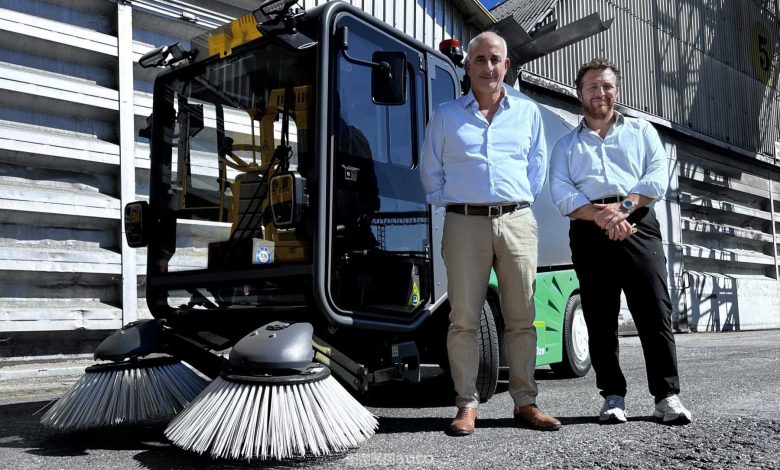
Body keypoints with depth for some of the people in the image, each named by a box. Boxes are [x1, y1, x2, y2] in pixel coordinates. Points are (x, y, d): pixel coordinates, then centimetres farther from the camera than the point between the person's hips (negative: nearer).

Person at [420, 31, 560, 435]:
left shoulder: (528, 112, 15)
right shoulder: (446, 115, 11)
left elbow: (537, 166, 20)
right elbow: (431, 171, 15)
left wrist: (522, 203, 12)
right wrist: (449, 205, 7)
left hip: (517, 222, 2)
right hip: (465, 222, -1)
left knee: (521, 318, 3)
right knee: (464, 319, -3)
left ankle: (525, 402, 12)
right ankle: (466, 406, 4)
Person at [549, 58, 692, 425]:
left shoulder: (642, 132, 20)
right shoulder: (566, 145, 19)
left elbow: (658, 178, 4)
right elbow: (562, 194, 3)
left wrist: (623, 206, -13)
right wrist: (601, 216, -14)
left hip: (638, 226, -1)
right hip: (589, 232, 1)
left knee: (654, 312, -7)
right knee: (600, 319, 1)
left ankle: (667, 396, -1)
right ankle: (613, 397, 8)